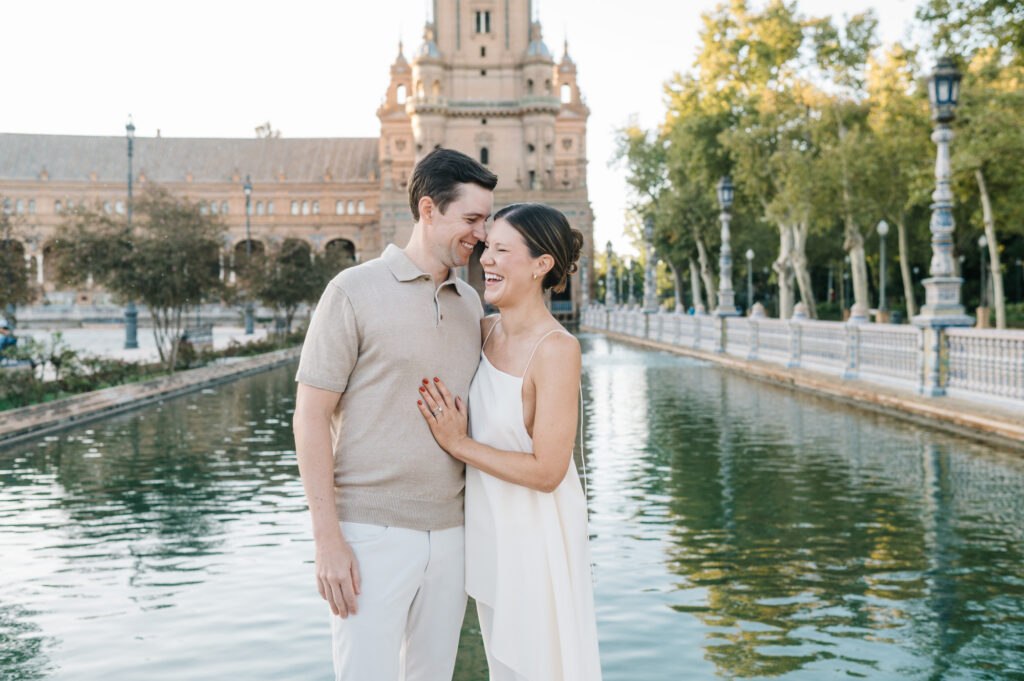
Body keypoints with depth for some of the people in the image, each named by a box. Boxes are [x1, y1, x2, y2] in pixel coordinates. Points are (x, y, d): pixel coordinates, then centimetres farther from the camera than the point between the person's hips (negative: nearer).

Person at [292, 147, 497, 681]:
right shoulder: (354, 291, -6)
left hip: (449, 531, 6)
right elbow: (310, 417, -9)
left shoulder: (471, 304, 12)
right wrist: (326, 538, -14)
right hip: (371, 531, -6)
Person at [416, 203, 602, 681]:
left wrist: (458, 444, -18)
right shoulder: (485, 331, -1)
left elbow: (547, 471, -23)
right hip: (490, 530, 7)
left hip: (537, 534, -7)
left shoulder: (557, 349, -22)